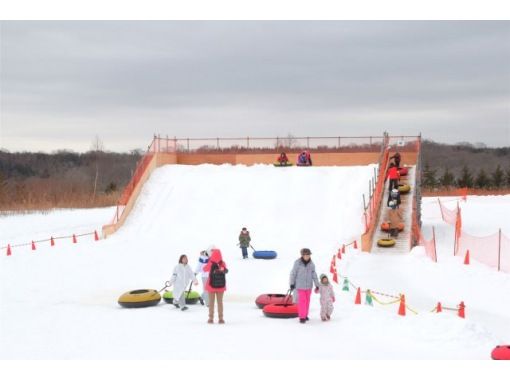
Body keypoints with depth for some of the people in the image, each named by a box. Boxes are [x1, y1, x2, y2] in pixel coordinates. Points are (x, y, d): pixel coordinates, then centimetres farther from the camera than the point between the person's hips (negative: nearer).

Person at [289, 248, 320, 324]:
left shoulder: (311, 264, -3)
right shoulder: (297, 263, -13)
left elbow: (314, 275, 1)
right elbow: (293, 273, -5)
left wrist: (317, 285, -1)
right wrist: (292, 283, -1)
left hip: (308, 286, 4)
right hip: (300, 286, -4)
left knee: (307, 301, 11)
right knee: (302, 301, -9)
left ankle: (305, 315, 25)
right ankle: (302, 317, -3)